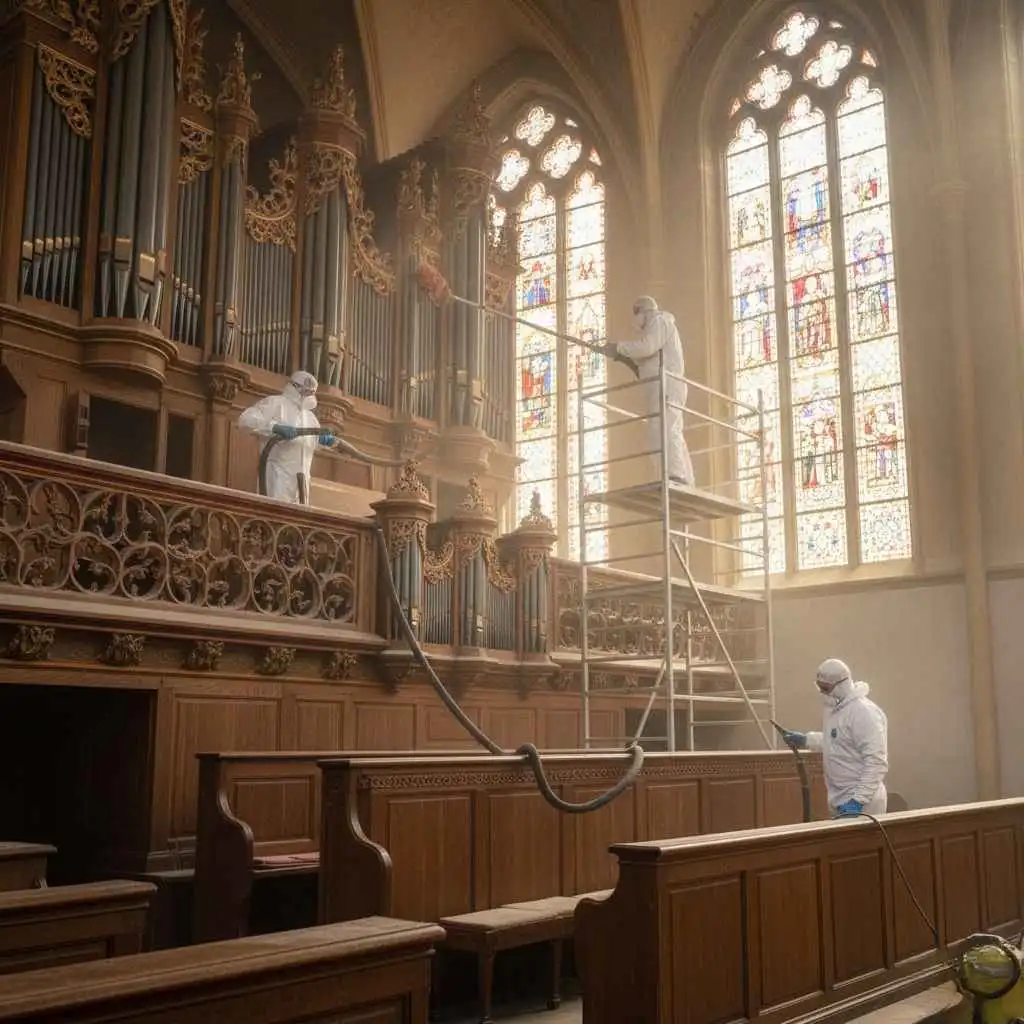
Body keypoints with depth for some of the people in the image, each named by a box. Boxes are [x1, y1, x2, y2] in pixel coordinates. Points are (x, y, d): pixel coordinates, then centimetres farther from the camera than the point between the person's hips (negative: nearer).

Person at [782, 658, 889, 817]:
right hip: (843, 800, 9)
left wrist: (858, 800, -29)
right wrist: (806, 740, 13)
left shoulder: (864, 712, -21)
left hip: (861, 803, -9)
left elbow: (876, 762, -25)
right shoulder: (835, 708, 9)